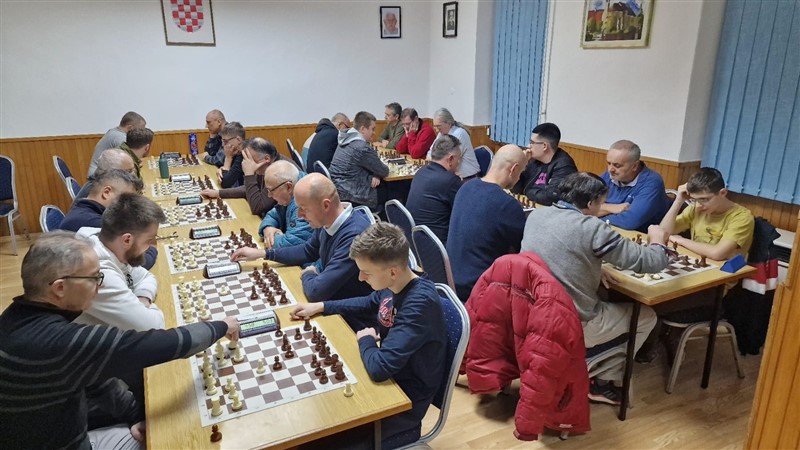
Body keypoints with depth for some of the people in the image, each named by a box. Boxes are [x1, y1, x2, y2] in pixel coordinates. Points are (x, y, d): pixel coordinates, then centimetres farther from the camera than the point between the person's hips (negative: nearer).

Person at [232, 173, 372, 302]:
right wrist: (262, 253, 8)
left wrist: (307, 275, -11)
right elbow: (308, 251, 14)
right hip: (329, 299, 7)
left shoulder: (354, 236, -33)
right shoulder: (326, 220, -6)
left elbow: (316, 291, -33)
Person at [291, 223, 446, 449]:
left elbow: (379, 367, -36)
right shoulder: (394, 284, -8)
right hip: (389, 377, 8)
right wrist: (321, 307, 8)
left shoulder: (419, 304, -32)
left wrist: (365, 339, -16)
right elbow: (369, 304, 16)